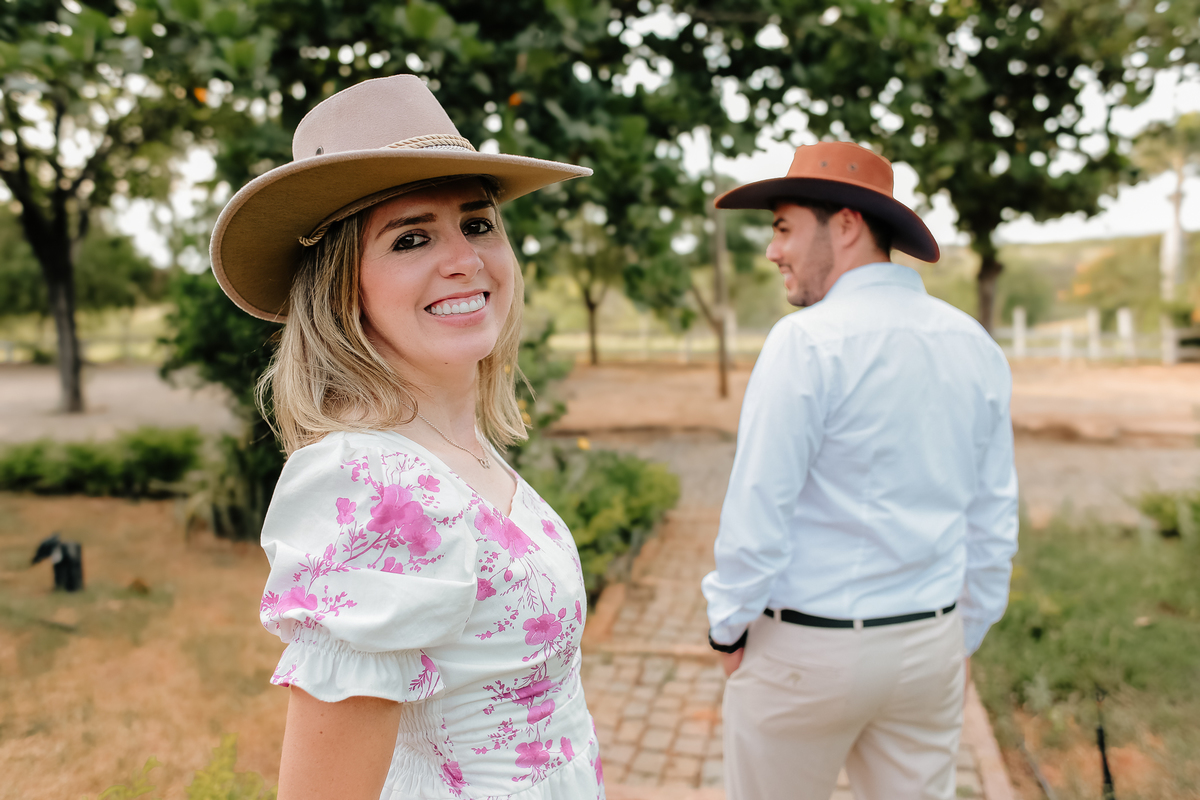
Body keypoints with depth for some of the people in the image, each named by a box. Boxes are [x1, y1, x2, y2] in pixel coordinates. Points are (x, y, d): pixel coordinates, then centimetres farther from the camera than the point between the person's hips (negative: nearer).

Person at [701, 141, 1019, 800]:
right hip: (929, 646, 6)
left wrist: (728, 627, -3)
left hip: (806, 647, -6)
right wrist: (962, 638, 17)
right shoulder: (977, 345, 4)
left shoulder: (808, 340, -18)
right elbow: (994, 522, 8)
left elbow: (758, 510, -18)